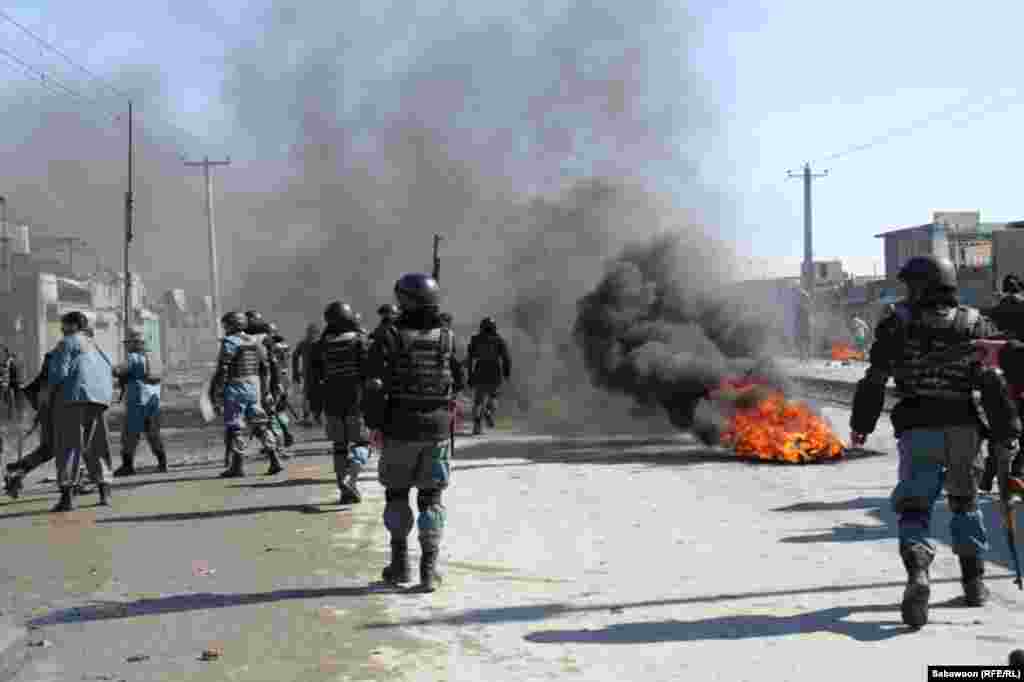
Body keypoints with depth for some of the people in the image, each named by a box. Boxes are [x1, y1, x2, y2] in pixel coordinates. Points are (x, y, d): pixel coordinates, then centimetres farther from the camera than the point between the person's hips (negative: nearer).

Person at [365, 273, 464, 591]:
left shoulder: (390, 338, -10)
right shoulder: (448, 339, -1)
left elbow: (374, 386, -13)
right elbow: (458, 383, 9)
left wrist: (375, 423, -1)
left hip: (400, 429, -2)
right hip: (438, 428, 2)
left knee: (397, 493, 16)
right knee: (431, 497, 8)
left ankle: (400, 563, 16)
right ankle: (429, 570, 4)